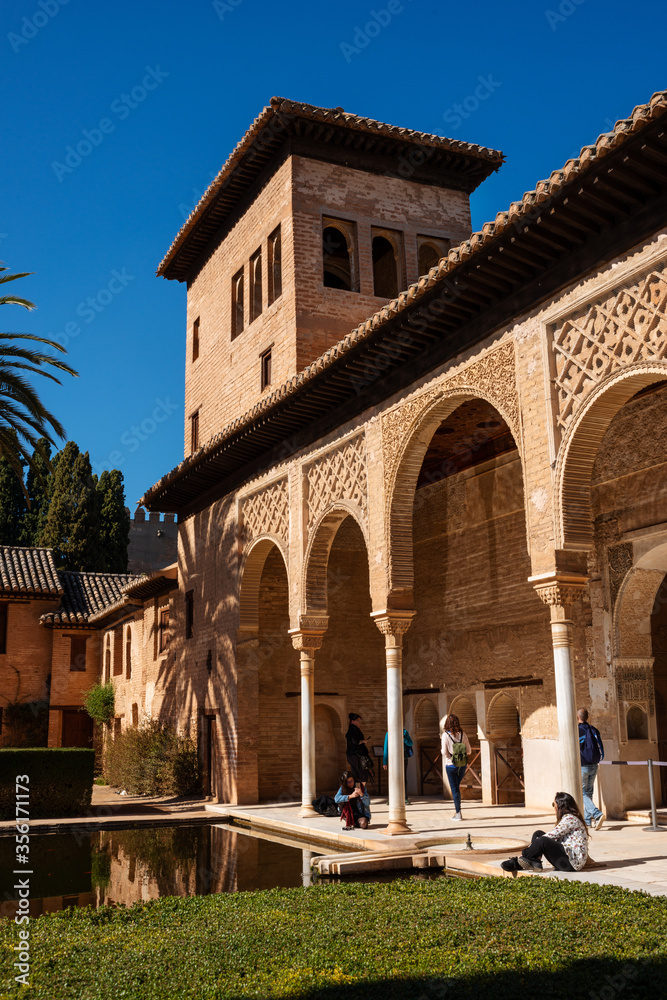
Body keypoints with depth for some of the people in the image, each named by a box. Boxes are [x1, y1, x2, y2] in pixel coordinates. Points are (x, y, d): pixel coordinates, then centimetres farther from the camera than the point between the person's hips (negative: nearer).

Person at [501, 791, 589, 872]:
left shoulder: (570, 819, -12)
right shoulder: (567, 818, 20)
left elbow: (552, 835, -16)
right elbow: (554, 837, 17)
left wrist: (534, 842, -7)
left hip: (573, 861, -11)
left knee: (543, 841, -28)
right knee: (538, 833, 5)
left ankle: (518, 863, -14)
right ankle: (535, 864, -11)